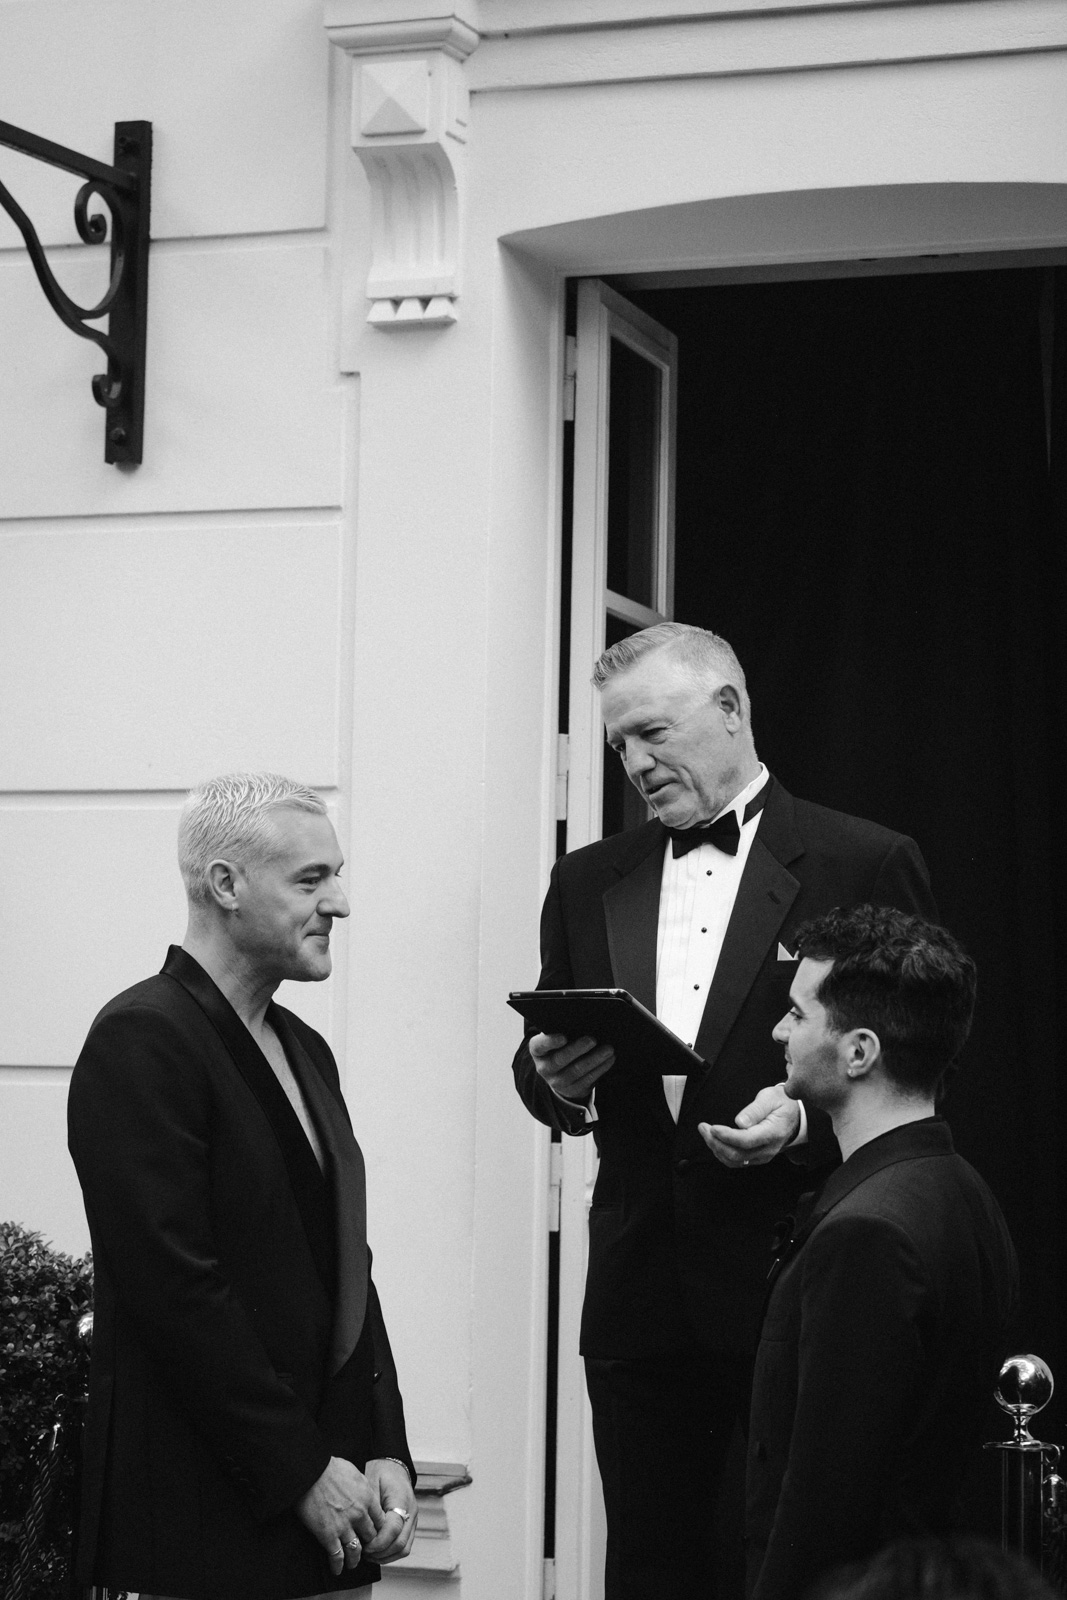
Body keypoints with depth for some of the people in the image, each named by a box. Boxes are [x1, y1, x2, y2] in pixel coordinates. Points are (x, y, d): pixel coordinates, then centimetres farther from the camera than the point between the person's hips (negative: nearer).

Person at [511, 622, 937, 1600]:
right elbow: (543, 1072, 18)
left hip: (795, 1290, -4)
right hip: (642, 1290, 4)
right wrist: (557, 1078, -5)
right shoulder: (591, 880, 14)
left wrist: (806, 1117, -16)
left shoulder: (864, 865, -1)